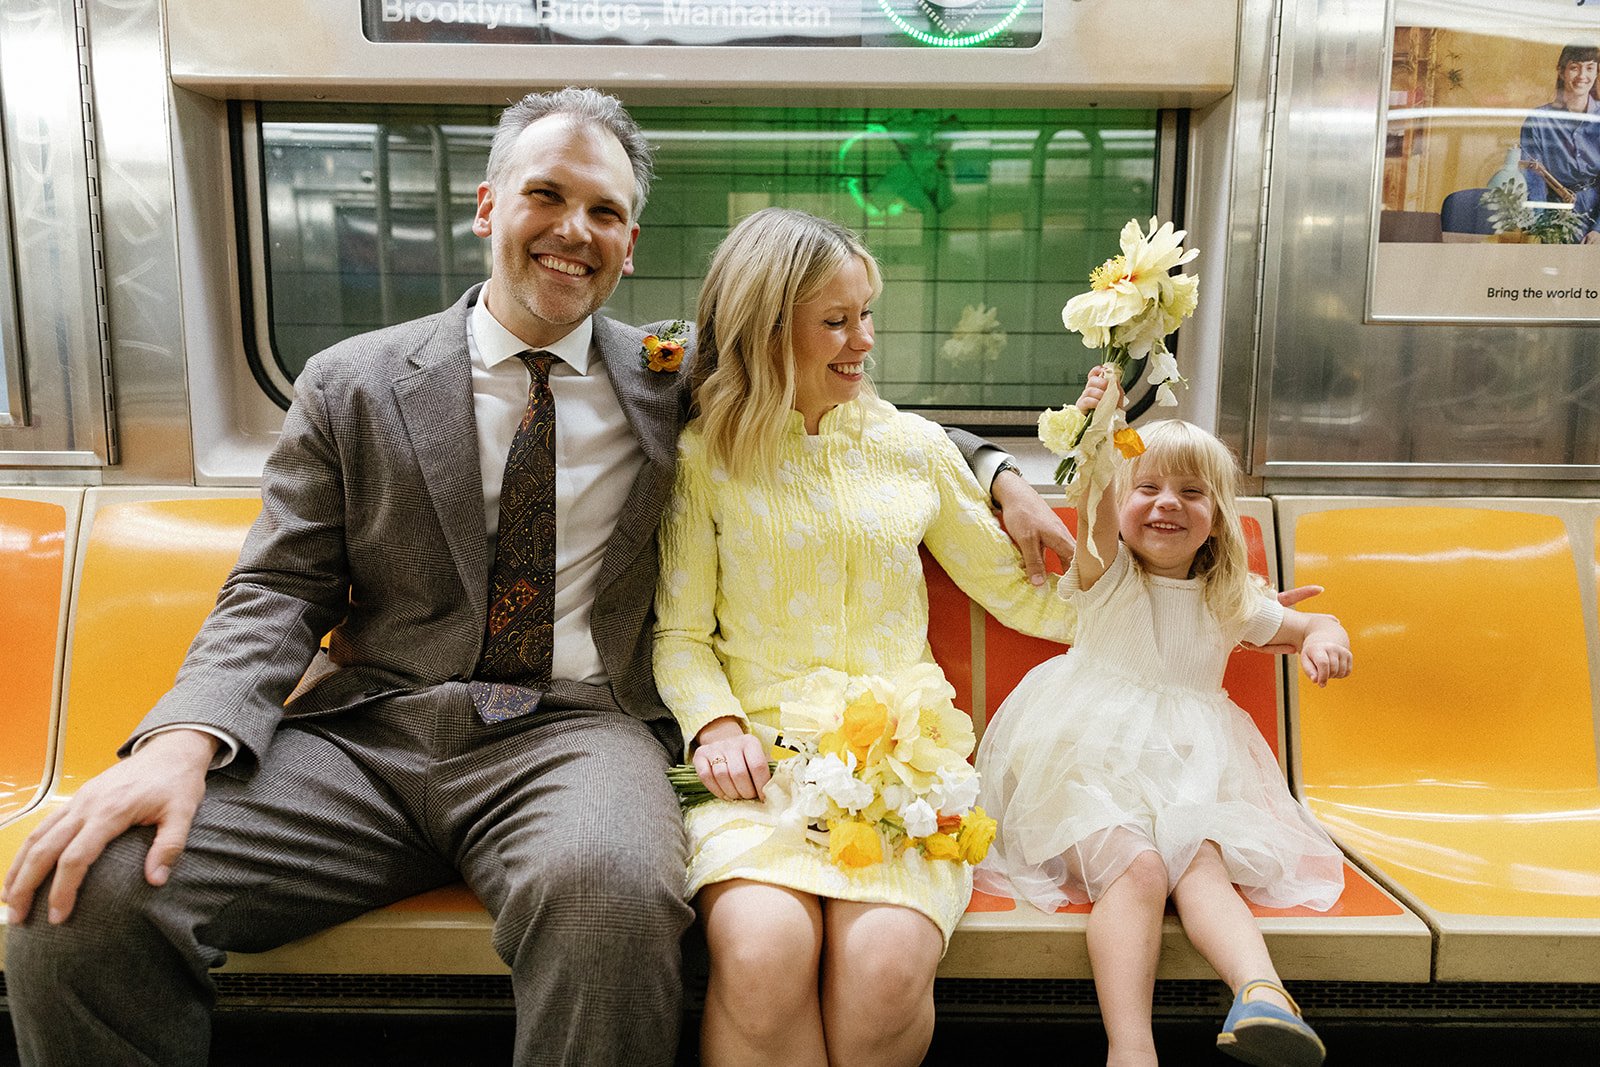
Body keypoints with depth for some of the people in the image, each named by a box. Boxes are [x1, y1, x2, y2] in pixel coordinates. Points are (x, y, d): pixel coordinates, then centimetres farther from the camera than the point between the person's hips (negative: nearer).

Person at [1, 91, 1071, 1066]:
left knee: (611, 885, -37)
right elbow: (278, 592, 6)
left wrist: (998, 472, 7)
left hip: (573, 733, -1)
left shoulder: (673, 382, 12)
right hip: (364, 731, 2)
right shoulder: (351, 384, 10)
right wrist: (184, 737, -13)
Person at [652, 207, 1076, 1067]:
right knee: (764, 950, -31)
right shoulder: (705, 457, 6)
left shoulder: (914, 447, 13)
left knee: (888, 963, -27)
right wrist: (716, 723, -11)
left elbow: (1021, 596, 16)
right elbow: (679, 633, 7)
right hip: (760, 753, -1)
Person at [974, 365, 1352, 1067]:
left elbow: (1313, 625, 21)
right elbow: (1094, 513, -21)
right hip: (1094, 765, -3)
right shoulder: (1108, 577, 1)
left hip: (1187, 770, 4)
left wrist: (1324, 639, -6)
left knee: (1203, 863, -28)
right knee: (1138, 866, -30)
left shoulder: (1226, 602, 13)